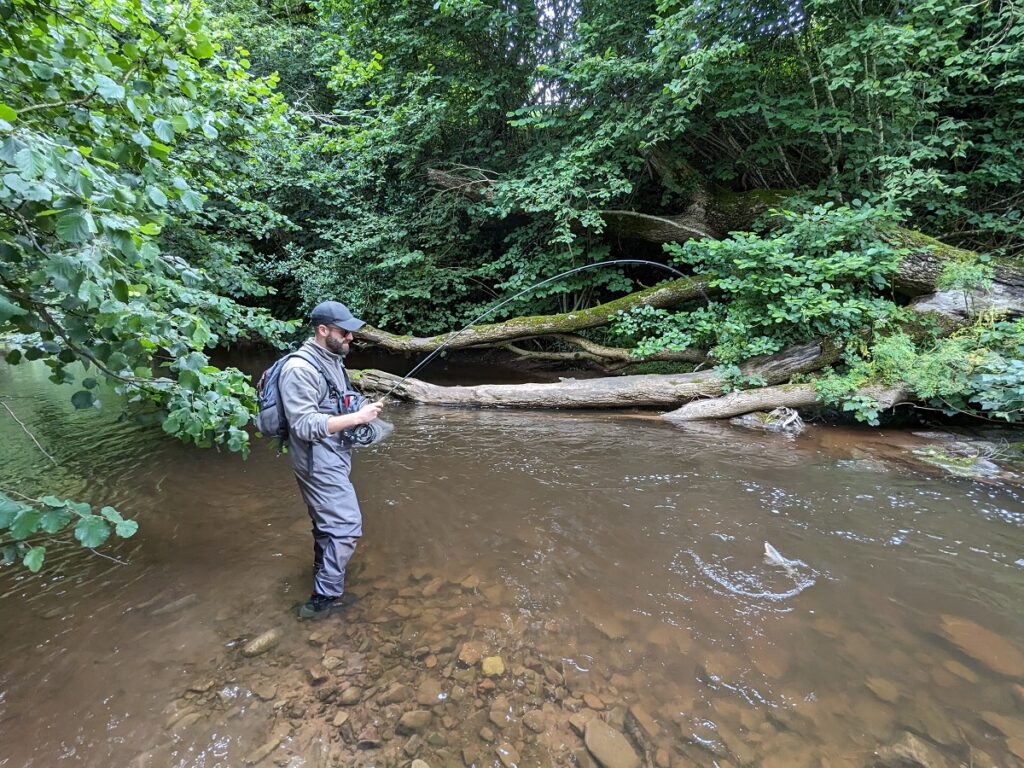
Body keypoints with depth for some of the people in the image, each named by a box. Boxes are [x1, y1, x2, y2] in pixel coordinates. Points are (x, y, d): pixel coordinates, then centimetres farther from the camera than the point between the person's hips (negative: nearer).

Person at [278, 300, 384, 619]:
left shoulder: (332, 360, 8)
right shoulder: (300, 368, -22)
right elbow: (304, 424, -27)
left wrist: (362, 413, 4)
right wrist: (357, 418, -29)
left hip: (333, 458, 10)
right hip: (319, 462, -10)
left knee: (328, 521, 23)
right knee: (346, 525, -6)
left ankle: (323, 573, 43)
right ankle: (325, 599, 8)